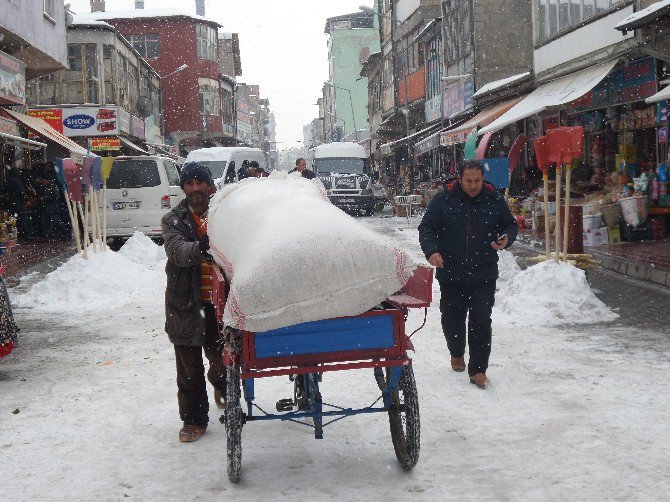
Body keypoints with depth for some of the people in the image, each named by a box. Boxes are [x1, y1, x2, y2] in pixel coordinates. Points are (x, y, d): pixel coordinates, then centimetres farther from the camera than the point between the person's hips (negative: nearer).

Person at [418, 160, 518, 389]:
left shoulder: (494, 200, 4)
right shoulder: (443, 200, -1)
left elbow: (510, 225, 18)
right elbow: (426, 228, 0)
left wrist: (506, 239, -5)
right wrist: (431, 250, -17)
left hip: (484, 274, 0)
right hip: (451, 273, 0)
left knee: (481, 321, -4)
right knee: (452, 319, 12)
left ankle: (478, 370, 4)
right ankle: (457, 354, 41)